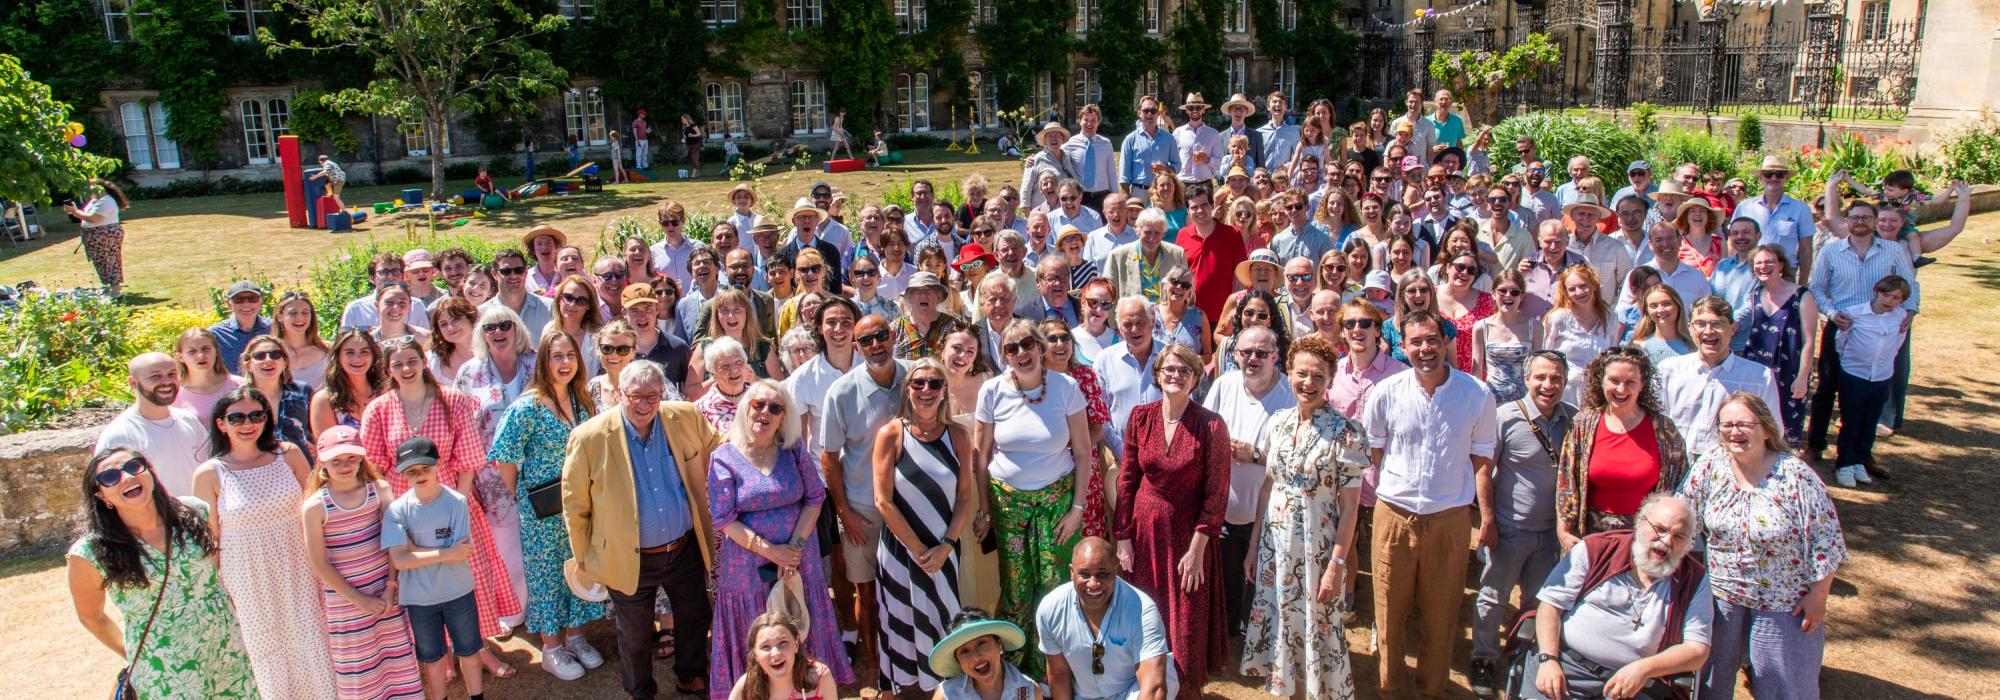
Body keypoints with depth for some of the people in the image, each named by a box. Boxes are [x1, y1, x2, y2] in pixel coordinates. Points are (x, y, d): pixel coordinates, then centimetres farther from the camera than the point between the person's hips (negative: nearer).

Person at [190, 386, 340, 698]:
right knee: (268, 658, 12)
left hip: (297, 576, 1)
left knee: (311, 651, 9)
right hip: (248, 585, -1)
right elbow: (210, 541, -3)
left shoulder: (288, 455, -4)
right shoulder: (209, 474, -8)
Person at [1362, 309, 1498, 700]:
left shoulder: (1477, 395, -5)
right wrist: (1391, 492, 6)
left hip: (1450, 518, 0)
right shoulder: (1385, 393, -5)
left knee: (1441, 613, 11)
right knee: (1390, 609, 11)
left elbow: (1482, 456, 5)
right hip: (1395, 515, 0)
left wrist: (1480, 507, 1)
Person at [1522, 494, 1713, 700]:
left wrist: (1644, 668, -14)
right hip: (1567, 662, -2)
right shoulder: (1596, 550, 2)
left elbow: (1697, 649, 3)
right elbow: (1551, 604, 1)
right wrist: (1548, 659, -12)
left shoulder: (1694, 581, 6)